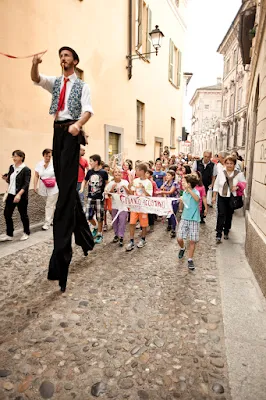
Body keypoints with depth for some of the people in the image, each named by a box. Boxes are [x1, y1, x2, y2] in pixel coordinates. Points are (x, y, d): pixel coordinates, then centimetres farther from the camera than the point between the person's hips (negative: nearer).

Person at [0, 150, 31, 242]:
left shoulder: (26, 170, -12)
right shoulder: (11, 167, 8)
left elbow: (26, 184, -19)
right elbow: (9, 181, 16)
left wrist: (19, 194, -30)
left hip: (21, 196, -7)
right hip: (10, 195, 7)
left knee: (23, 215, 7)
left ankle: (26, 233, 26)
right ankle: (9, 234, 21)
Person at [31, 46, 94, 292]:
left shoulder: (82, 86, 8)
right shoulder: (55, 82, 22)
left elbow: (88, 110, -7)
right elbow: (35, 78, 5)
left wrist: (78, 124, -27)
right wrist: (35, 64, -16)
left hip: (72, 133, -6)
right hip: (57, 132, 6)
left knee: (67, 186, -14)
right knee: (64, 184, 6)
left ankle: (61, 252, -15)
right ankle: (83, 234, 21)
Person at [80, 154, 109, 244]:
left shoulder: (103, 172, -8)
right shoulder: (89, 172, 2)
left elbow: (107, 183, 4)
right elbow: (85, 181, 16)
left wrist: (105, 192, -10)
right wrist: (82, 188, 0)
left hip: (100, 197, -4)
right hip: (90, 197, 4)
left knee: (99, 217, 3)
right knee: (88, 216, 4)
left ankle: (99, 234, 20)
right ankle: (95, 227, 33)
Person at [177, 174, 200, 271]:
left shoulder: (195, 191, -13)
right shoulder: (184, 192, 7)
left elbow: (197, 199, -38)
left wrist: (188, 189, -42)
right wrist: (181, 201, 0)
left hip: (194, 219, -5)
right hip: (184, 218, 5)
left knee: (192, 241, 1)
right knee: (179, 239, 0)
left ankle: (190, 260, 16)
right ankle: (182, 248, 33)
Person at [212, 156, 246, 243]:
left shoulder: (239, 174, -2)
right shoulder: (221, 173, 1)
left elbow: (244, 184, 5)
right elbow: (216, 185, 6)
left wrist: (237, 187, -15)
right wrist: (214, 196, 4)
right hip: (222, 197, 0)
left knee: (229, 216, 12)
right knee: (221, 215, -9)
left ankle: (226, 232, 31)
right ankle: (218, 235, -6)